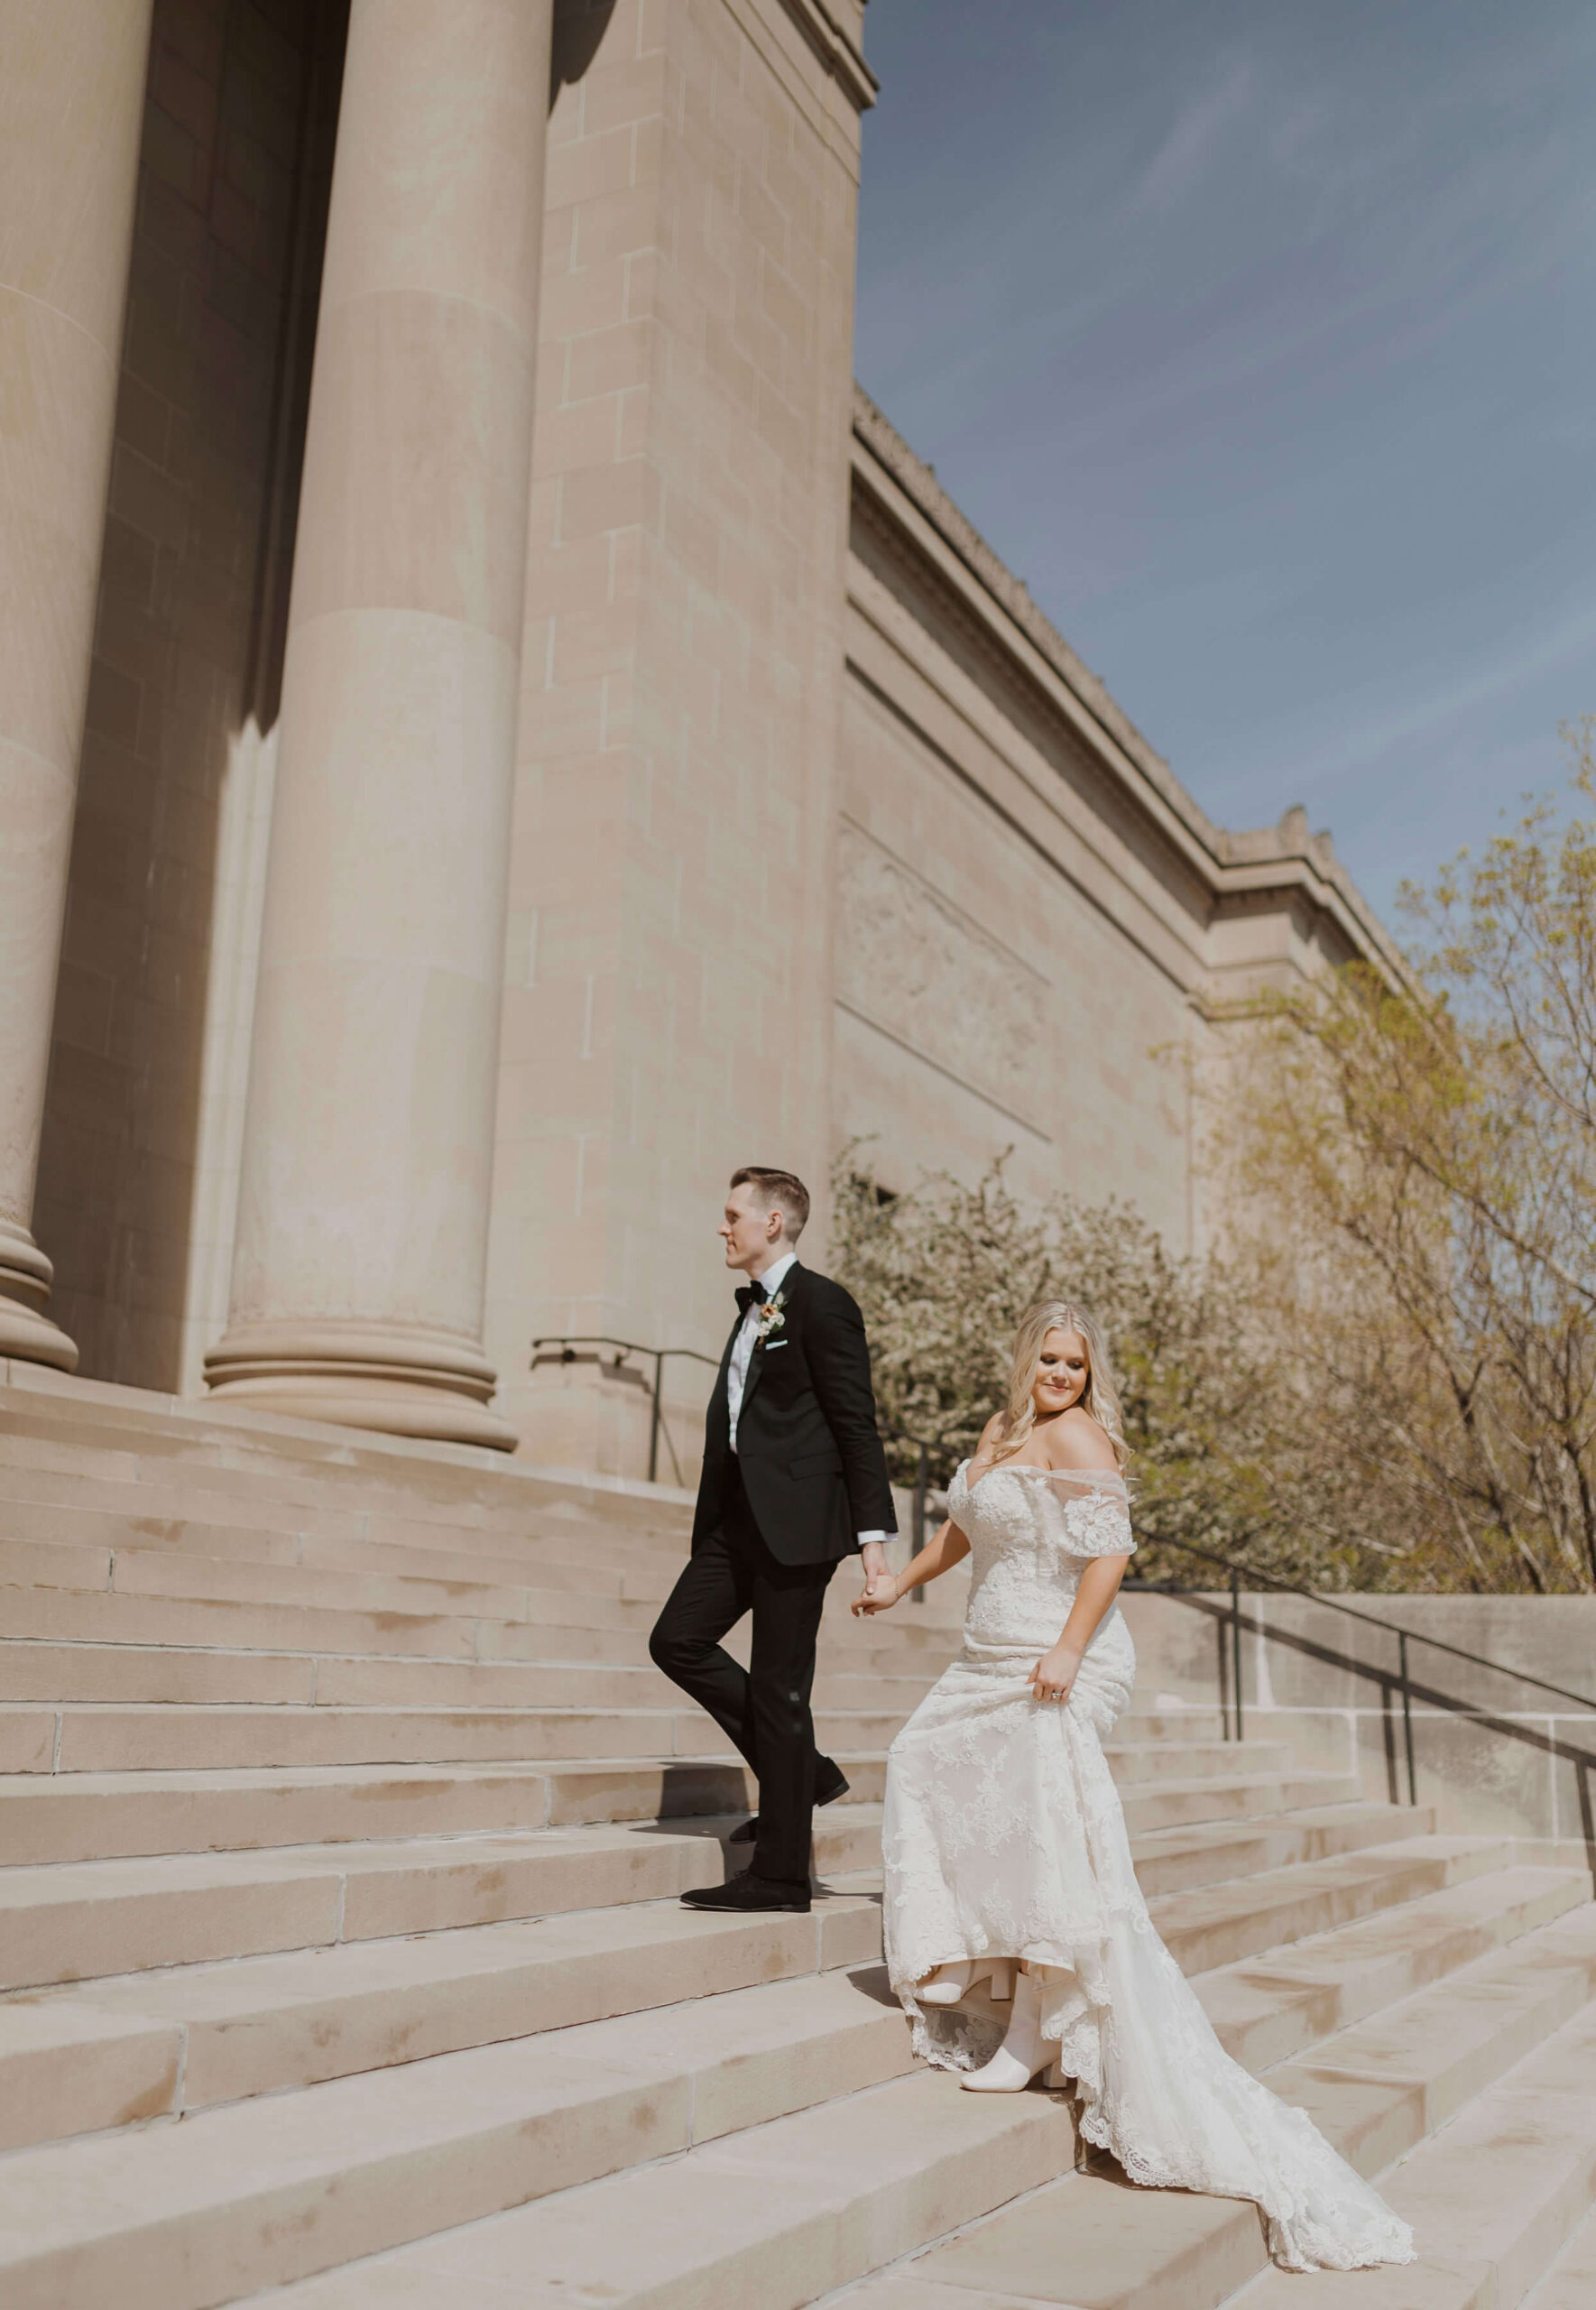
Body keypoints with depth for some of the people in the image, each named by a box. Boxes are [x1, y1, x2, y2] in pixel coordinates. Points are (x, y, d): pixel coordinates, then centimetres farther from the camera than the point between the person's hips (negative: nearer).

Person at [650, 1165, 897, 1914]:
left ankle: (781, 1873, 6)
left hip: (796, 1518, -9)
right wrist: (715, 1521, 21)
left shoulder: (820, 1303, -8)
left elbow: (856, 1425, -12)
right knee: (677, 1639, 2)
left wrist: (872, 1534, -16)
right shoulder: (753, 1310, 18)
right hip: (741, 1516, 9)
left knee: (779, 1685, -4)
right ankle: (800, 1771, 15)